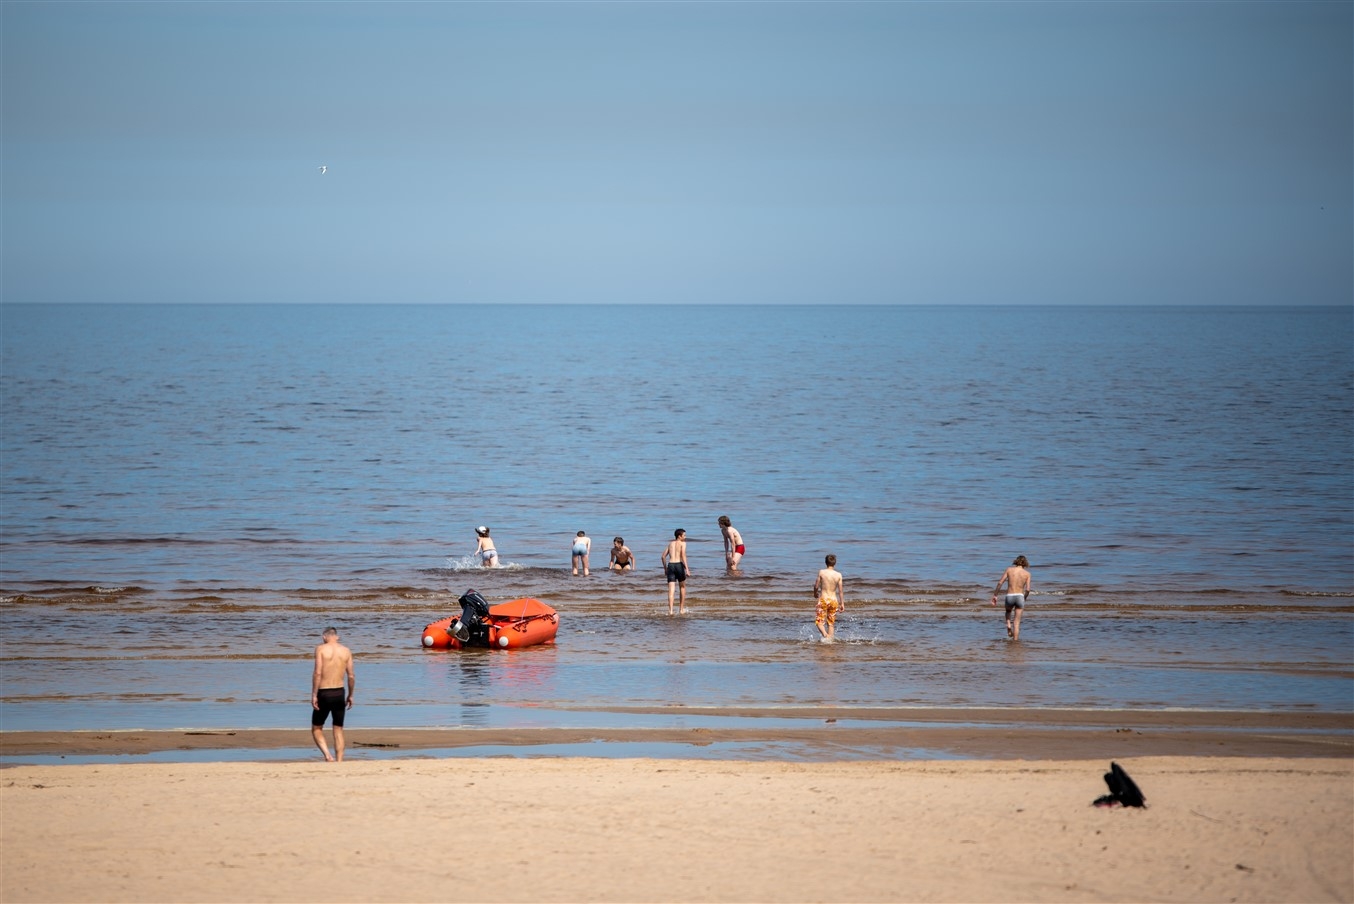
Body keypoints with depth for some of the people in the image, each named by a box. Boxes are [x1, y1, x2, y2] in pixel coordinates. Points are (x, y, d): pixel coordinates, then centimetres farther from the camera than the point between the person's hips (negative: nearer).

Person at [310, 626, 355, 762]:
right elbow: (351, 676, 4)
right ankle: (339, 762, 7)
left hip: (324, 694, -3)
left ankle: (328, 755, -12)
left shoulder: (321, 649, -6)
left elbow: (318, 673, -14)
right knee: (338, 730, 13)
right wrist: (350, 695, 15)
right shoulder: (346, 651, 4)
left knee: (316, 729, 9)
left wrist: (314, 695, -11)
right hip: (339, 693, 3)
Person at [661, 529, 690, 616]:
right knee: (682, 587, 18)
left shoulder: (671, 544, 20)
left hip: (670, 565, 3)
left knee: (671, 589, -3)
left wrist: (665, 568, 26)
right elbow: (683, 555, -11)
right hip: (679, 564, -3)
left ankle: (670, 610, -17)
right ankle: (682, 609, 22)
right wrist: (687, 569, -15)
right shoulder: (682, 543, 3)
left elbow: (663, 556, 17)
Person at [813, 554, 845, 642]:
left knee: (819, 621, 1)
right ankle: (830, 640, 12)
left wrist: (815, 593, 19)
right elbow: (840, 591, 0)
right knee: (831, 623, 15)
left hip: (823, 599, -3)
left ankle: (825, 635, -24)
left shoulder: (821, 572, -8)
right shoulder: (838, 575, -3)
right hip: (834, 600, 3)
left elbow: (816, 586, -3)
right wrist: (842, 603, 8)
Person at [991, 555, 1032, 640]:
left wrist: (995, 595, 4)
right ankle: (1015, 640, 1)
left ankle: (1008, 625, 9)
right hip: (1020, 596, -1)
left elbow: (1000, 583, -2)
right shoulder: (1027, 573, 3)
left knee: (1008, 611, 33)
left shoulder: (1009, 570, 4)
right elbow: (1027, 589, -2)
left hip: (1009, 597, 1)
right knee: (1017, 622, 7)